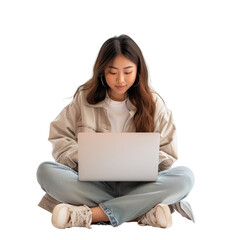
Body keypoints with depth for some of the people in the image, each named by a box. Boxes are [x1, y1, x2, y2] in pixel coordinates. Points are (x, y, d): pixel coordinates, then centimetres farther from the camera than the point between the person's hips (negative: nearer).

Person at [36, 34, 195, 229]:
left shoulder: (153, 103, 7)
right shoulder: (84, 98, 8)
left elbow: (168, 156, 5)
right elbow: (59, 139, 4)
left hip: (137, 186, 0)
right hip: (93, 183, 0)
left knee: (185, 176, -29)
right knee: (46, 171, -27)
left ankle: (90, 214, -36)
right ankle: (143, 213, -34)